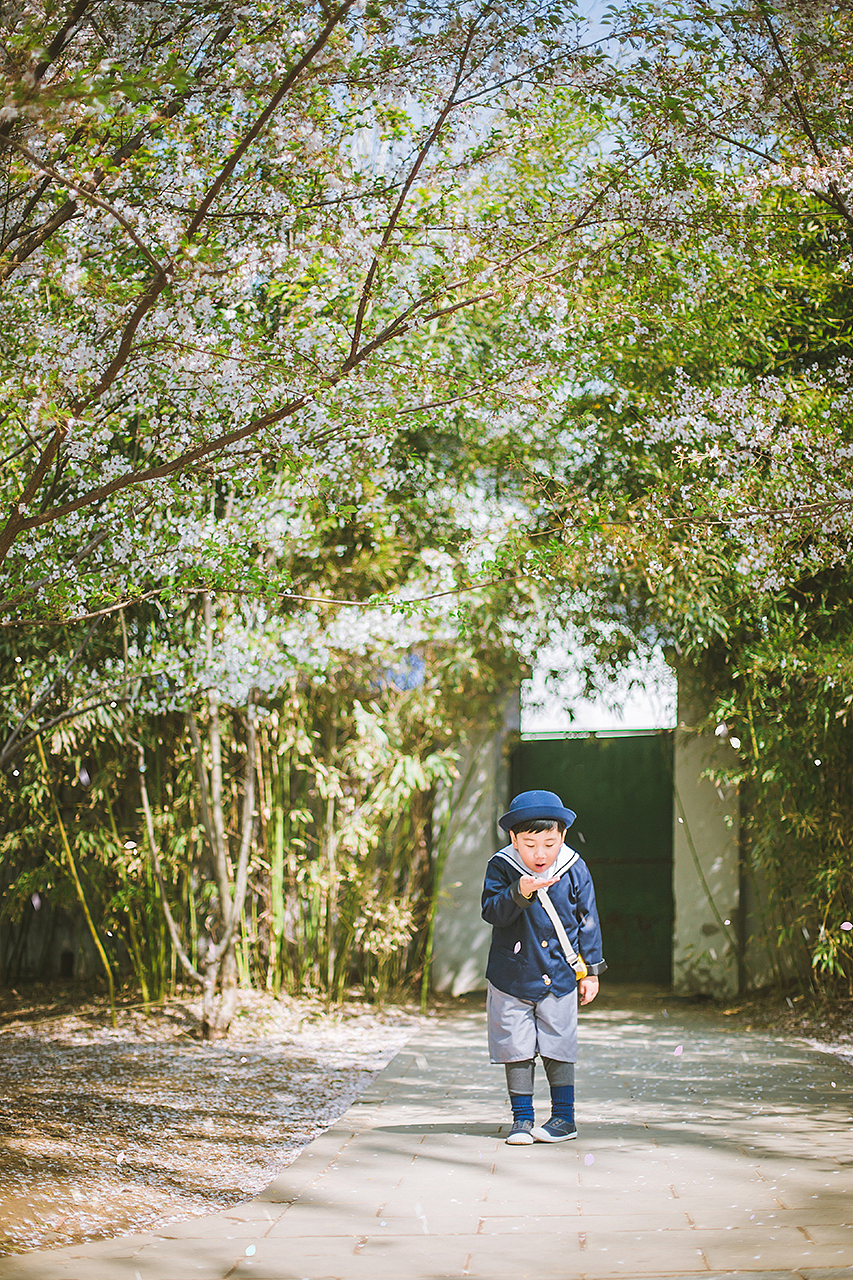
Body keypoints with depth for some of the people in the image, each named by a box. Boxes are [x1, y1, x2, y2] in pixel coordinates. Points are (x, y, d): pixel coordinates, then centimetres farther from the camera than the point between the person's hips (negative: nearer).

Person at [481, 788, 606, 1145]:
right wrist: (520, 893, -35)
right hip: (512, 978, 0)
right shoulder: (501, 867, -8)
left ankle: (564, 1117, 15)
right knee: (517, 1050, 4)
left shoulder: (574, 870, -4)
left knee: (558, 1048, 4)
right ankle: (522, 1118, 15)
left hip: (559, 978, 0)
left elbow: (588, 921, 4)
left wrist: (590, 970, 4)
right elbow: (492, 912, -17)